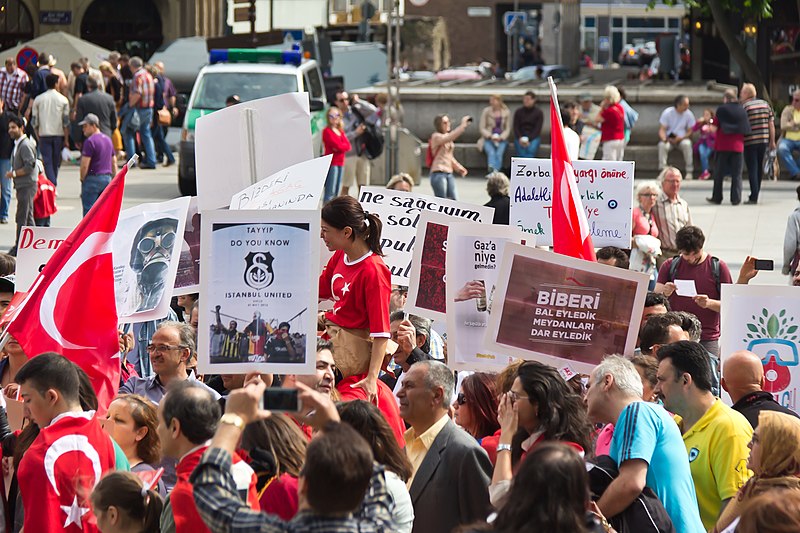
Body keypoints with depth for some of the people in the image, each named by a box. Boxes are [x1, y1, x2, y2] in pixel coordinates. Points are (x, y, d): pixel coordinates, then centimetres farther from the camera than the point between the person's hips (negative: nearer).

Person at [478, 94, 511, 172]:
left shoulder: (506, 112, 6)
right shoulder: (486, 111, 3)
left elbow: (507, 129, 7)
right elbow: (482, 128, 2)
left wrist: (500, 137, -12)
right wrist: (490, 136, -14)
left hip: (501, 139, 1)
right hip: (488, 139, -1)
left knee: (499, 153, -30)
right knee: (491, 152, -32)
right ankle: (492, 171, -54)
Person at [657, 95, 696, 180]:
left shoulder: (689, 114, -5)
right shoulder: (667, 113, -7)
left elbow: (690, 131, -2)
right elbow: (662, 129, -7)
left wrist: (681, 138, -20)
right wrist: (664, 138, -29)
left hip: (682, 139, 0)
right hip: (668, 139, 0)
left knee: (687, 144, -34)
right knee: (662, 145, -33)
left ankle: (689, 172, -26)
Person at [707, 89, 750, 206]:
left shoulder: (721, 109, -7)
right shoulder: (742, 110, 3)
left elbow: (714, 126, -6)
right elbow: (746, 129, 6)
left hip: (723, 145, -2)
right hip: (738, 146, 2)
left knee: (719, 173, 8)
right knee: (737, 174, 4)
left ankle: (717, 197, 12)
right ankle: (736, 199, 0)